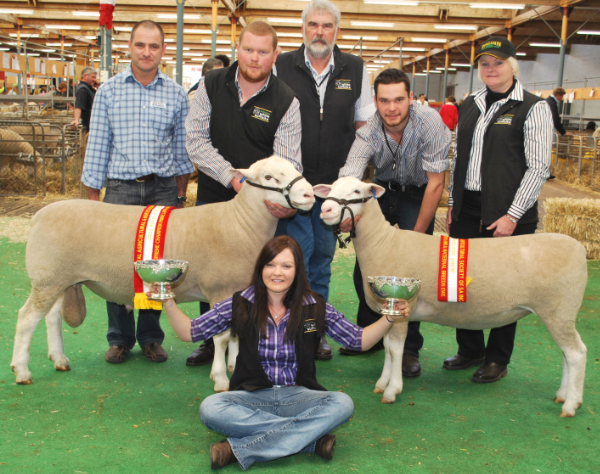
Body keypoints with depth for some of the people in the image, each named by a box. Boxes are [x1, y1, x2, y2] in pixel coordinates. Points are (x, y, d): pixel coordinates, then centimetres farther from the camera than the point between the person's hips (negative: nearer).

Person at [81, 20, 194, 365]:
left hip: (163, 188, 1)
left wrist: (181, 195, 7)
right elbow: (98, 146, 6)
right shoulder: (109, 91, 4)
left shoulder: (176, 94, 6)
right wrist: (93, 197, 3)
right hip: (121, 187, 0)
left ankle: (151, 337, 17)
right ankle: (120, 338, 14)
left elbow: (182, 148, 10)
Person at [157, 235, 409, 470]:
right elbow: (188, 332, 1)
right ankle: (310, 438, -24)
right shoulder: (241, 305, -2)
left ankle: (239, 449, -28)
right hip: (252, 396, 0)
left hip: (297, 396, 1)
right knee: (210, 409, -31)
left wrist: (389, 318, -11)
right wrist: (168, 301, -12)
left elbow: (360, 340, 4)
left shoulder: (315, 307, -1)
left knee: (342, 404, -29)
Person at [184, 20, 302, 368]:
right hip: (214, 196, 3)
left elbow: (288, 160, -15)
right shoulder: (211, 85, -1)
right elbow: (196, 140, -6)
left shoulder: (286, 101, -7)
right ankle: (212, 342, 32)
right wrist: (232, 176, -18)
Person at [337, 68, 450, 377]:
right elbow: (348, 176, -36)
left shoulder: (429, 122, -27)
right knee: (364, 266, 0)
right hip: (382, 191, 3)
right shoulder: (369, 132, -22)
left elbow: (436, 182, -23)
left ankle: (409, 348, 1)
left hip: (417, 195, -3)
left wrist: (417, 234, -21)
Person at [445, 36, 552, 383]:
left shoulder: (533, 108, -5)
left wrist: (513, 215, -15)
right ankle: (470, 350, 27)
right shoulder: (470, 105, 13)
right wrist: (452, 205, 12)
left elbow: (539, 168, -10)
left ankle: (497, 360, 20)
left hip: (507, 215, -5)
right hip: (467, 209, 6)